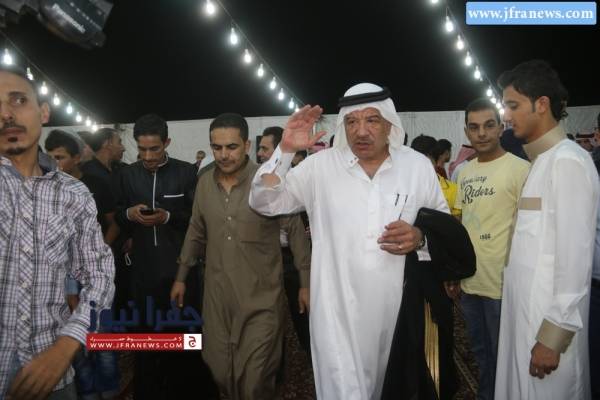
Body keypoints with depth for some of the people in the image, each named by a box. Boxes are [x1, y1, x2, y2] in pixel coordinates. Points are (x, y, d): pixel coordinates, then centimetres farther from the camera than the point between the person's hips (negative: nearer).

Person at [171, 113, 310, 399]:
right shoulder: (204, 183, 3)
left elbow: (296, 232, -6)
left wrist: (306, 283, -4)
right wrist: (181, 276, 17)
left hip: (261, 299, -4)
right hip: (217, 296, 5)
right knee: (220, 373, 17)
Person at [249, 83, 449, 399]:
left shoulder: (418, 165, 0)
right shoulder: (320, 166, -4)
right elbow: (264, 203, -4)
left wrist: (420, 238, -16)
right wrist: (285, 150, -17)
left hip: (398, 309, 3)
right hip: (337, 311, -2)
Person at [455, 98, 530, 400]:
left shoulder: (520, 169, -11)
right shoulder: (465, 172, 9)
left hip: (503, 283, -6)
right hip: (468, 281, 6)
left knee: (502, 357, 10)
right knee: (480, 352, 21)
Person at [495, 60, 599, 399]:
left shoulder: (568, 160, -14)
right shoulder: (542, 161, 12)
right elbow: (535, 247, 11)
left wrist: (553, 335, -17)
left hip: (549, 322, -8)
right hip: (526, 312, 8)